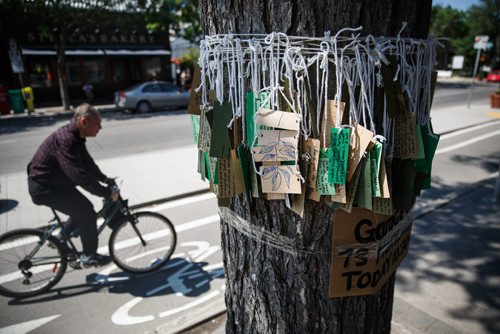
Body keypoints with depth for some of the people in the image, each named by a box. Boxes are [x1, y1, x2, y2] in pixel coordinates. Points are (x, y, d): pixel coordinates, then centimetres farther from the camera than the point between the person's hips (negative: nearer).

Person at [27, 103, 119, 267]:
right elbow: (79, 175, -36)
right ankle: (89, 256, 5)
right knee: (87, 213, -10)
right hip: (44, 187, -10)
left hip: (53, 182, 10)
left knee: (82, 209, 14)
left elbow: (87, 163, 14)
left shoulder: (75, 136, 2)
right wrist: (107, 192, -32)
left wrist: (105, 179, 9)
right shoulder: (65, 139, -30)